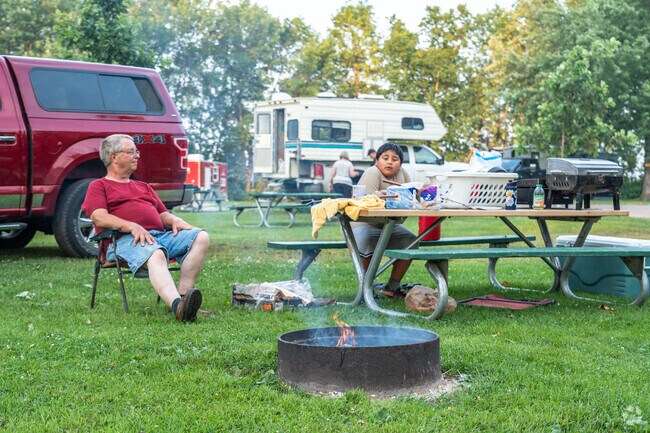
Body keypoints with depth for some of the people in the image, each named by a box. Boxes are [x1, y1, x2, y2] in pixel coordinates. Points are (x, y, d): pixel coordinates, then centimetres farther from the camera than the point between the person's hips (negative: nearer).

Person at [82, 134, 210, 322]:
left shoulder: (144, 187, 37)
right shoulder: (98, 186, 16)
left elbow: (163, 215, 30)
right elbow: (99, 217, -3)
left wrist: (175, 221, 3)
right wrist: (132, 226, -20)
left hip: (160, 235, 6)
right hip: (125, 239, -6)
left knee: (201, 237, -18)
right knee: (155, 255, -40)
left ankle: (182, 296, -30)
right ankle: (177, 305, -62)